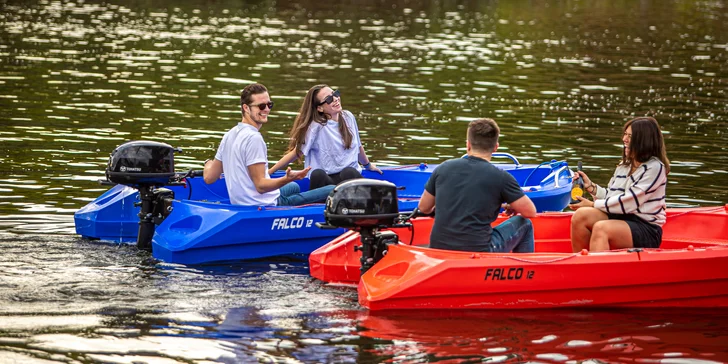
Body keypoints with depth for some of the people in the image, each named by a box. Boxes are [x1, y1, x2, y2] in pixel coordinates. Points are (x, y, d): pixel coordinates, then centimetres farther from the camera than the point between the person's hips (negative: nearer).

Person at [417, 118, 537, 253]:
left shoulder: (444, 168, 3)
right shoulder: (501, 177, -8)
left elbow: (423, 208, 13)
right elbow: (530, 212, 1)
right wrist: (514, 206, 24)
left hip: (438, 252, 5)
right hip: (479, 253, -5)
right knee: (524, 225, 20)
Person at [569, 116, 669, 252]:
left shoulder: (654, 167, -9)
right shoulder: (624, 165, 17)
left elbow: (629, 202, -15)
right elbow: (610, 196, 18)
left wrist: (593, 205, -11)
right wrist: (590, 186, 2)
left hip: (646, 230, -7)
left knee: (601, 228, -34)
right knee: (581, 215, -17)